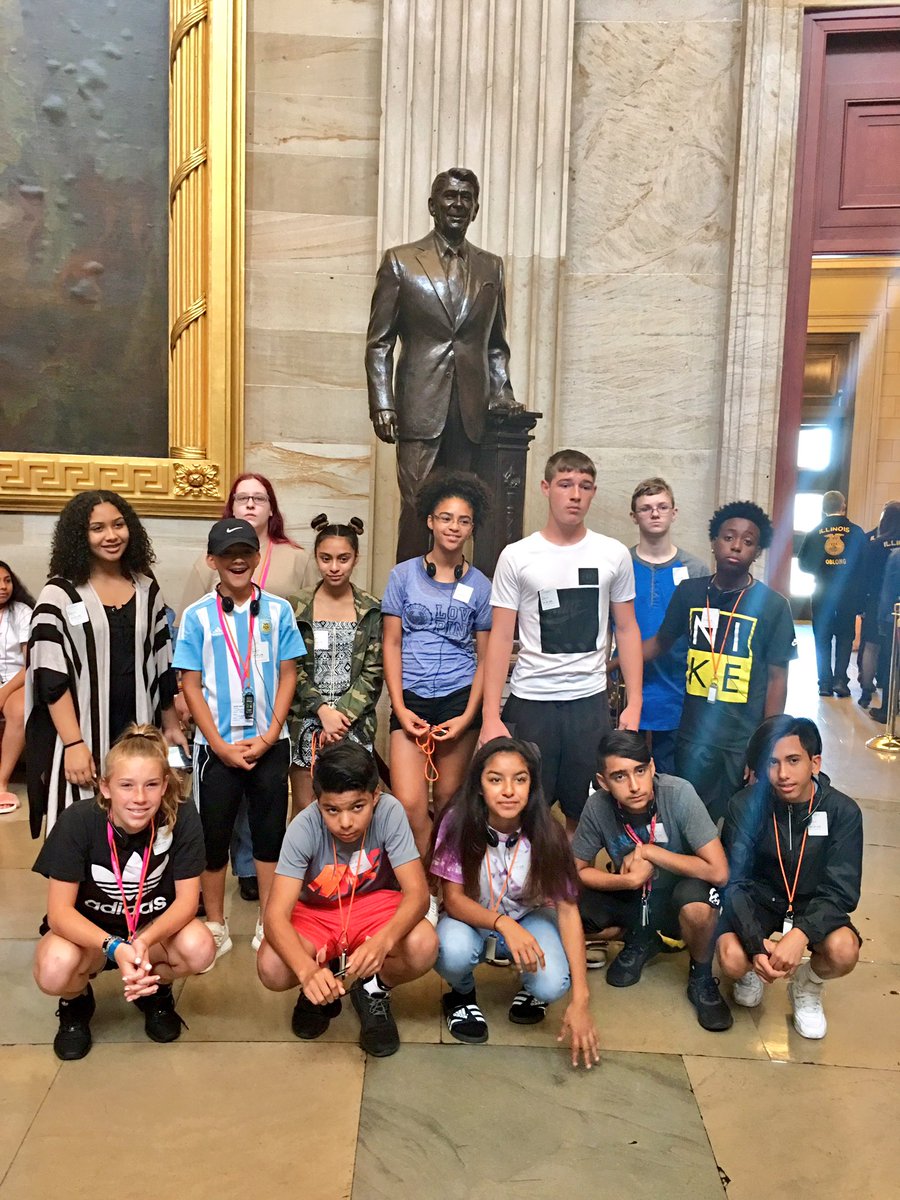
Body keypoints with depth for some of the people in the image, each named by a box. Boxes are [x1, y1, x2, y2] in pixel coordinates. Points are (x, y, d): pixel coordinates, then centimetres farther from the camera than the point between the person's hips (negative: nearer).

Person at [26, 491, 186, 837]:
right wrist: (73, 743, -16)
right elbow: (51, 677, -9)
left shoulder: (147, 589, 7)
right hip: (82, 737, -3)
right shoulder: (59, 594, -5)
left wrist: (171, 725, 14)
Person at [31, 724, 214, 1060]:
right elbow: (59, 910, -22)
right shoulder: (77, 821, -24)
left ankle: (156, 991, 7)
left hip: (155, 927, 1)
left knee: (199, 947, -30)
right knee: (55, 969, -33)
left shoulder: (181, 817, -22)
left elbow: (187, 898, -18)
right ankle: (76, 1002, 6)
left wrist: (145, 941, -37)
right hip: (85, 930, -1)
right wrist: (114, 947, -39)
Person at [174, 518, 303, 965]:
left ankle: (269, 924, 21)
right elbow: (191, 685, -3)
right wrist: (221, 745, -9)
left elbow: (288, 676, 1)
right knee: (213, 834, 8)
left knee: (270, 832, 8)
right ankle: (215, 926, 24)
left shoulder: (278, 610, -1)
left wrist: (269, 737, -8)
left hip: (269, 744, 1)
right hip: (216, 746, 0)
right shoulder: (197, 616, -2)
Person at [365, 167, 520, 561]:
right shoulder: (400, 261, 6)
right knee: (417, 511, -5)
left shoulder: (491, 267, 15)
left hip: (472, 413, 3)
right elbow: (379, 342, 3)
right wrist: (382, 405, -7)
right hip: (420, 411, -3)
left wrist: (502, 396, 4)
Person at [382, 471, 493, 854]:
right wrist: (400, 708, -5)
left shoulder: (479, 586, 5)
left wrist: (469, 716, -5)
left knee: (448, 802, 5)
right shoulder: (403, 575, 4)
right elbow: (392, 644, 3)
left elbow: (485, 658, 5)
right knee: (409, 805, -11)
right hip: (412, 700, 0)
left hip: (460, 699, 0)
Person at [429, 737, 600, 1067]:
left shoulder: (546, 834, -22)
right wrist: (503, 923, -41)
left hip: (529, 919, 1)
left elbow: (567, 910, -20)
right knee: (451, 951, -35)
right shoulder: (458, 823, -24)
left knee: (552, 985, -29)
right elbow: (454, 899, -20)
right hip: (473, 919, 0)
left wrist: (580, 999, -27)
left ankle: (530, 989, 11)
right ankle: (462, 994, 3)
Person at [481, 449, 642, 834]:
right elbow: (500, 638, -2)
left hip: (590, 701, 1)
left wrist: (634, 703, 2)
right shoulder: (516, 557, -1)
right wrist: (491, 716, -7)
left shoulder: (614, 554, 3)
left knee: (583, 813, 9)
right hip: (531, 701, -1)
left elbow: (627, 629, 9)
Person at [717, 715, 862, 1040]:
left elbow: (840, 890, -19)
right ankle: (752, 970, 13)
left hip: (813, 903, 1)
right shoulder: (745, 806, -18)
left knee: (843, 951, -31)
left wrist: (800, 935, -38)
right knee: (732, 958, -28)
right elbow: (734, 881, -17)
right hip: (758, 896, 0)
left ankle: (807, 987, 7)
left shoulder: (843, 811, -17)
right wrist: (756, 945, -34)